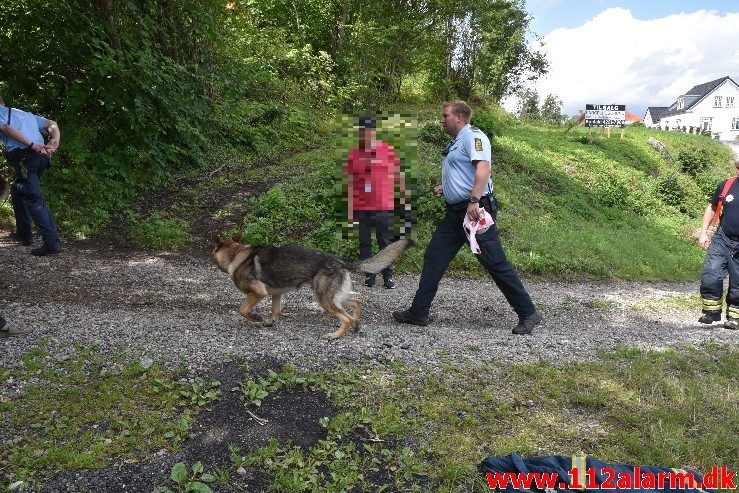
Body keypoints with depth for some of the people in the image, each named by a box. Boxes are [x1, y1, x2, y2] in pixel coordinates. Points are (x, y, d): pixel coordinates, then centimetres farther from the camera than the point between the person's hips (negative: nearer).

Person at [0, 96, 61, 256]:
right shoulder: (26, 114, 28)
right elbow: (52, 124, 17)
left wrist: (32, 145, -19)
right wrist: (54, 142, -1)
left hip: (23, 158, -7)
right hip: (41, 158, 7)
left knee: (34, 199, -8)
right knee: (18, 192, 26)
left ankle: (51, 243, -14)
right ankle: (23, 234, 31)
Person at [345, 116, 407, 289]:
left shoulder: (388, 150, 1)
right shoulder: (353, 154, 4)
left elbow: (397, 174, 8)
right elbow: (350, 183, 6)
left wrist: (402, 195, 7)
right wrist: (350, 210, 3)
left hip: (384, 207, -2)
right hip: (361, 207, 2)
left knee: (385, 242, 3)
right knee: (364, 243, 7)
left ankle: (388, 276, 11)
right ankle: (369, 275, 16)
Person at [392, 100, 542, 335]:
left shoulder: (473, 136, -7)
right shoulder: (454, 143, 22)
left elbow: (483, 168, -22)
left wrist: (474, 201, -31)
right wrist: (444, 189, 17)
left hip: (475, 210, -10)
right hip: (455, 212, 10)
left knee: (496, 263, -6)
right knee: (433, 257, 6)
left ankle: (528, 313, 7)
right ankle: (418, 313, 12)